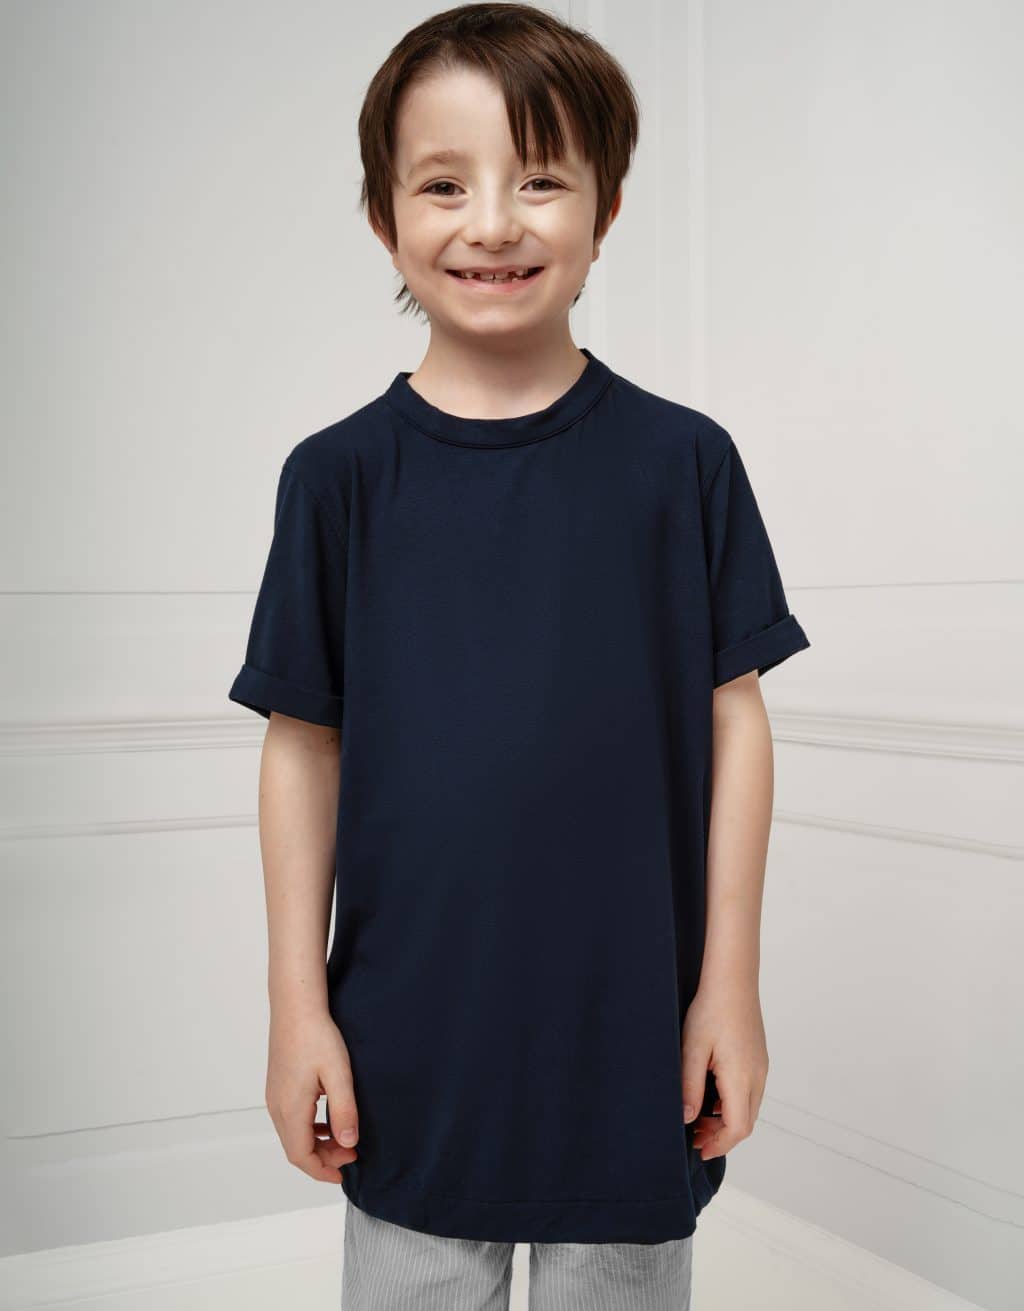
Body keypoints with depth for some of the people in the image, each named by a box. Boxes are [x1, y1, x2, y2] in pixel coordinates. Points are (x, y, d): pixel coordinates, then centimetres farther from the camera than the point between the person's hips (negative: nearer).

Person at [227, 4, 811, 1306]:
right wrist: (298, 1003, 0)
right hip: (410, 1044, 1)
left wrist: (729, 985, -2)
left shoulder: (682, 461, -4)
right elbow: (304, 746, 0)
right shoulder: (339, 475, -2)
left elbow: (733, 719, -1)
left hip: (633, 1041, 0)